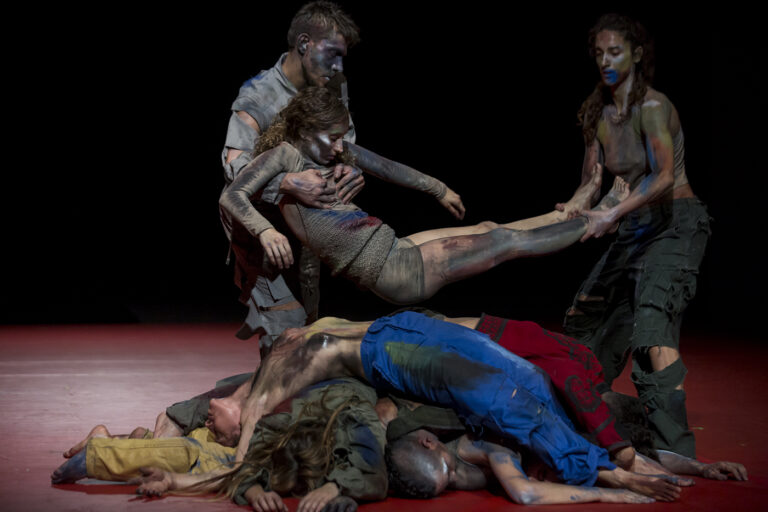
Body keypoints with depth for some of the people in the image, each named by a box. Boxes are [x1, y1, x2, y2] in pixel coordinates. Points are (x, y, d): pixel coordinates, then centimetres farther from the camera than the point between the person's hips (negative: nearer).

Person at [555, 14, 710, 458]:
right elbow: (591, 181, 6)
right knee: (587, 317, 14)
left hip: (677, 224, -9)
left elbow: (665, 177, -27)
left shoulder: (652, 106, -16)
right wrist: (574, 207, -15)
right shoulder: (599, 114, 8)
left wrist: (615, 213, -38)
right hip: (636, 230, 9)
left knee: (654, 318, -27)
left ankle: (675, 449, -30)